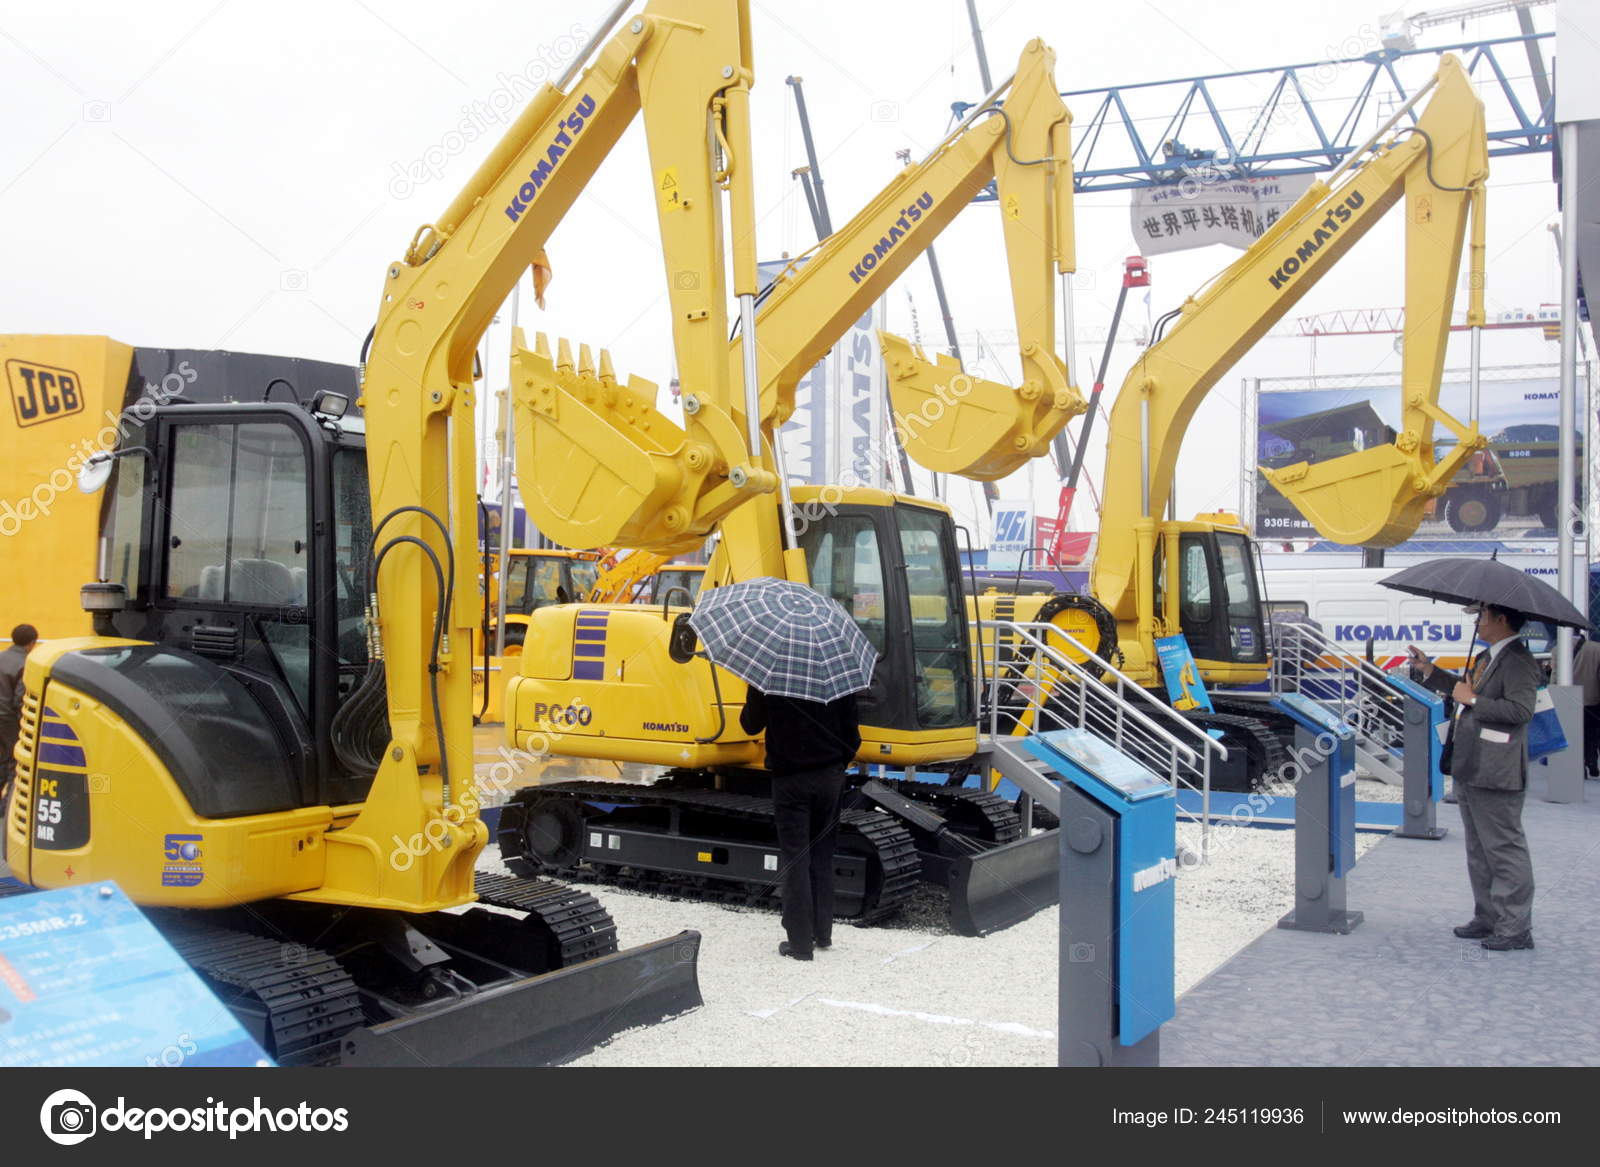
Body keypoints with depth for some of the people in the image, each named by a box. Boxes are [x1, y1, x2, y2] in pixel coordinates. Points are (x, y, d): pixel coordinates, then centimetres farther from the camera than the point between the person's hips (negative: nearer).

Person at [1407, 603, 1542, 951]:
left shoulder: (1519, 661, -16)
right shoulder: (1486, 657, 15)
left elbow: (1521, 709, -26)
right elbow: (1467, 689, 29)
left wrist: (1472, 700, -19)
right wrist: (1429, 671, 24)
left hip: (1496, 776, -11)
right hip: (1470, 770, 11)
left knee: (1505, 849, -4)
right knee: (1479, 850, 17)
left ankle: (1516, 928, 3)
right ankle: (1487, 918, 27)